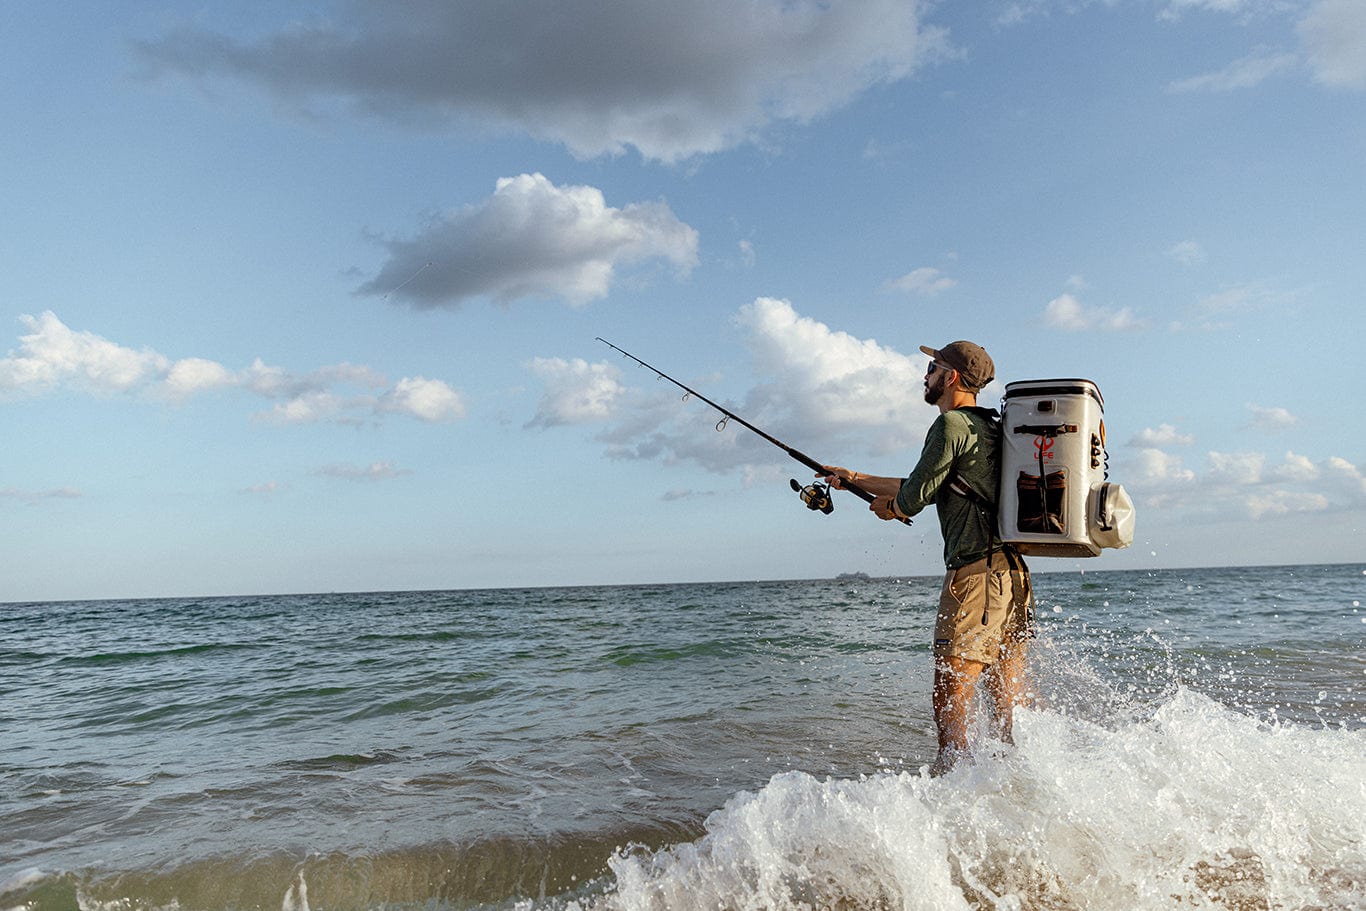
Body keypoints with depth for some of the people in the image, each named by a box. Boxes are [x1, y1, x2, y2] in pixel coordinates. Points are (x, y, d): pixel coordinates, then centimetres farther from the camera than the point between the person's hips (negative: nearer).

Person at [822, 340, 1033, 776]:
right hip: (1013, 575, 10)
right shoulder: (988, 427, 21)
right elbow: (929, 488, 27)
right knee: (1009, 705, 12)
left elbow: (914, 497, -9)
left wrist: (889, 507, 16)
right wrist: (855, 478, 31)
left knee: (949, 699, -7)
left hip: (975, 573, -10)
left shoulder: (952, 425, -9)